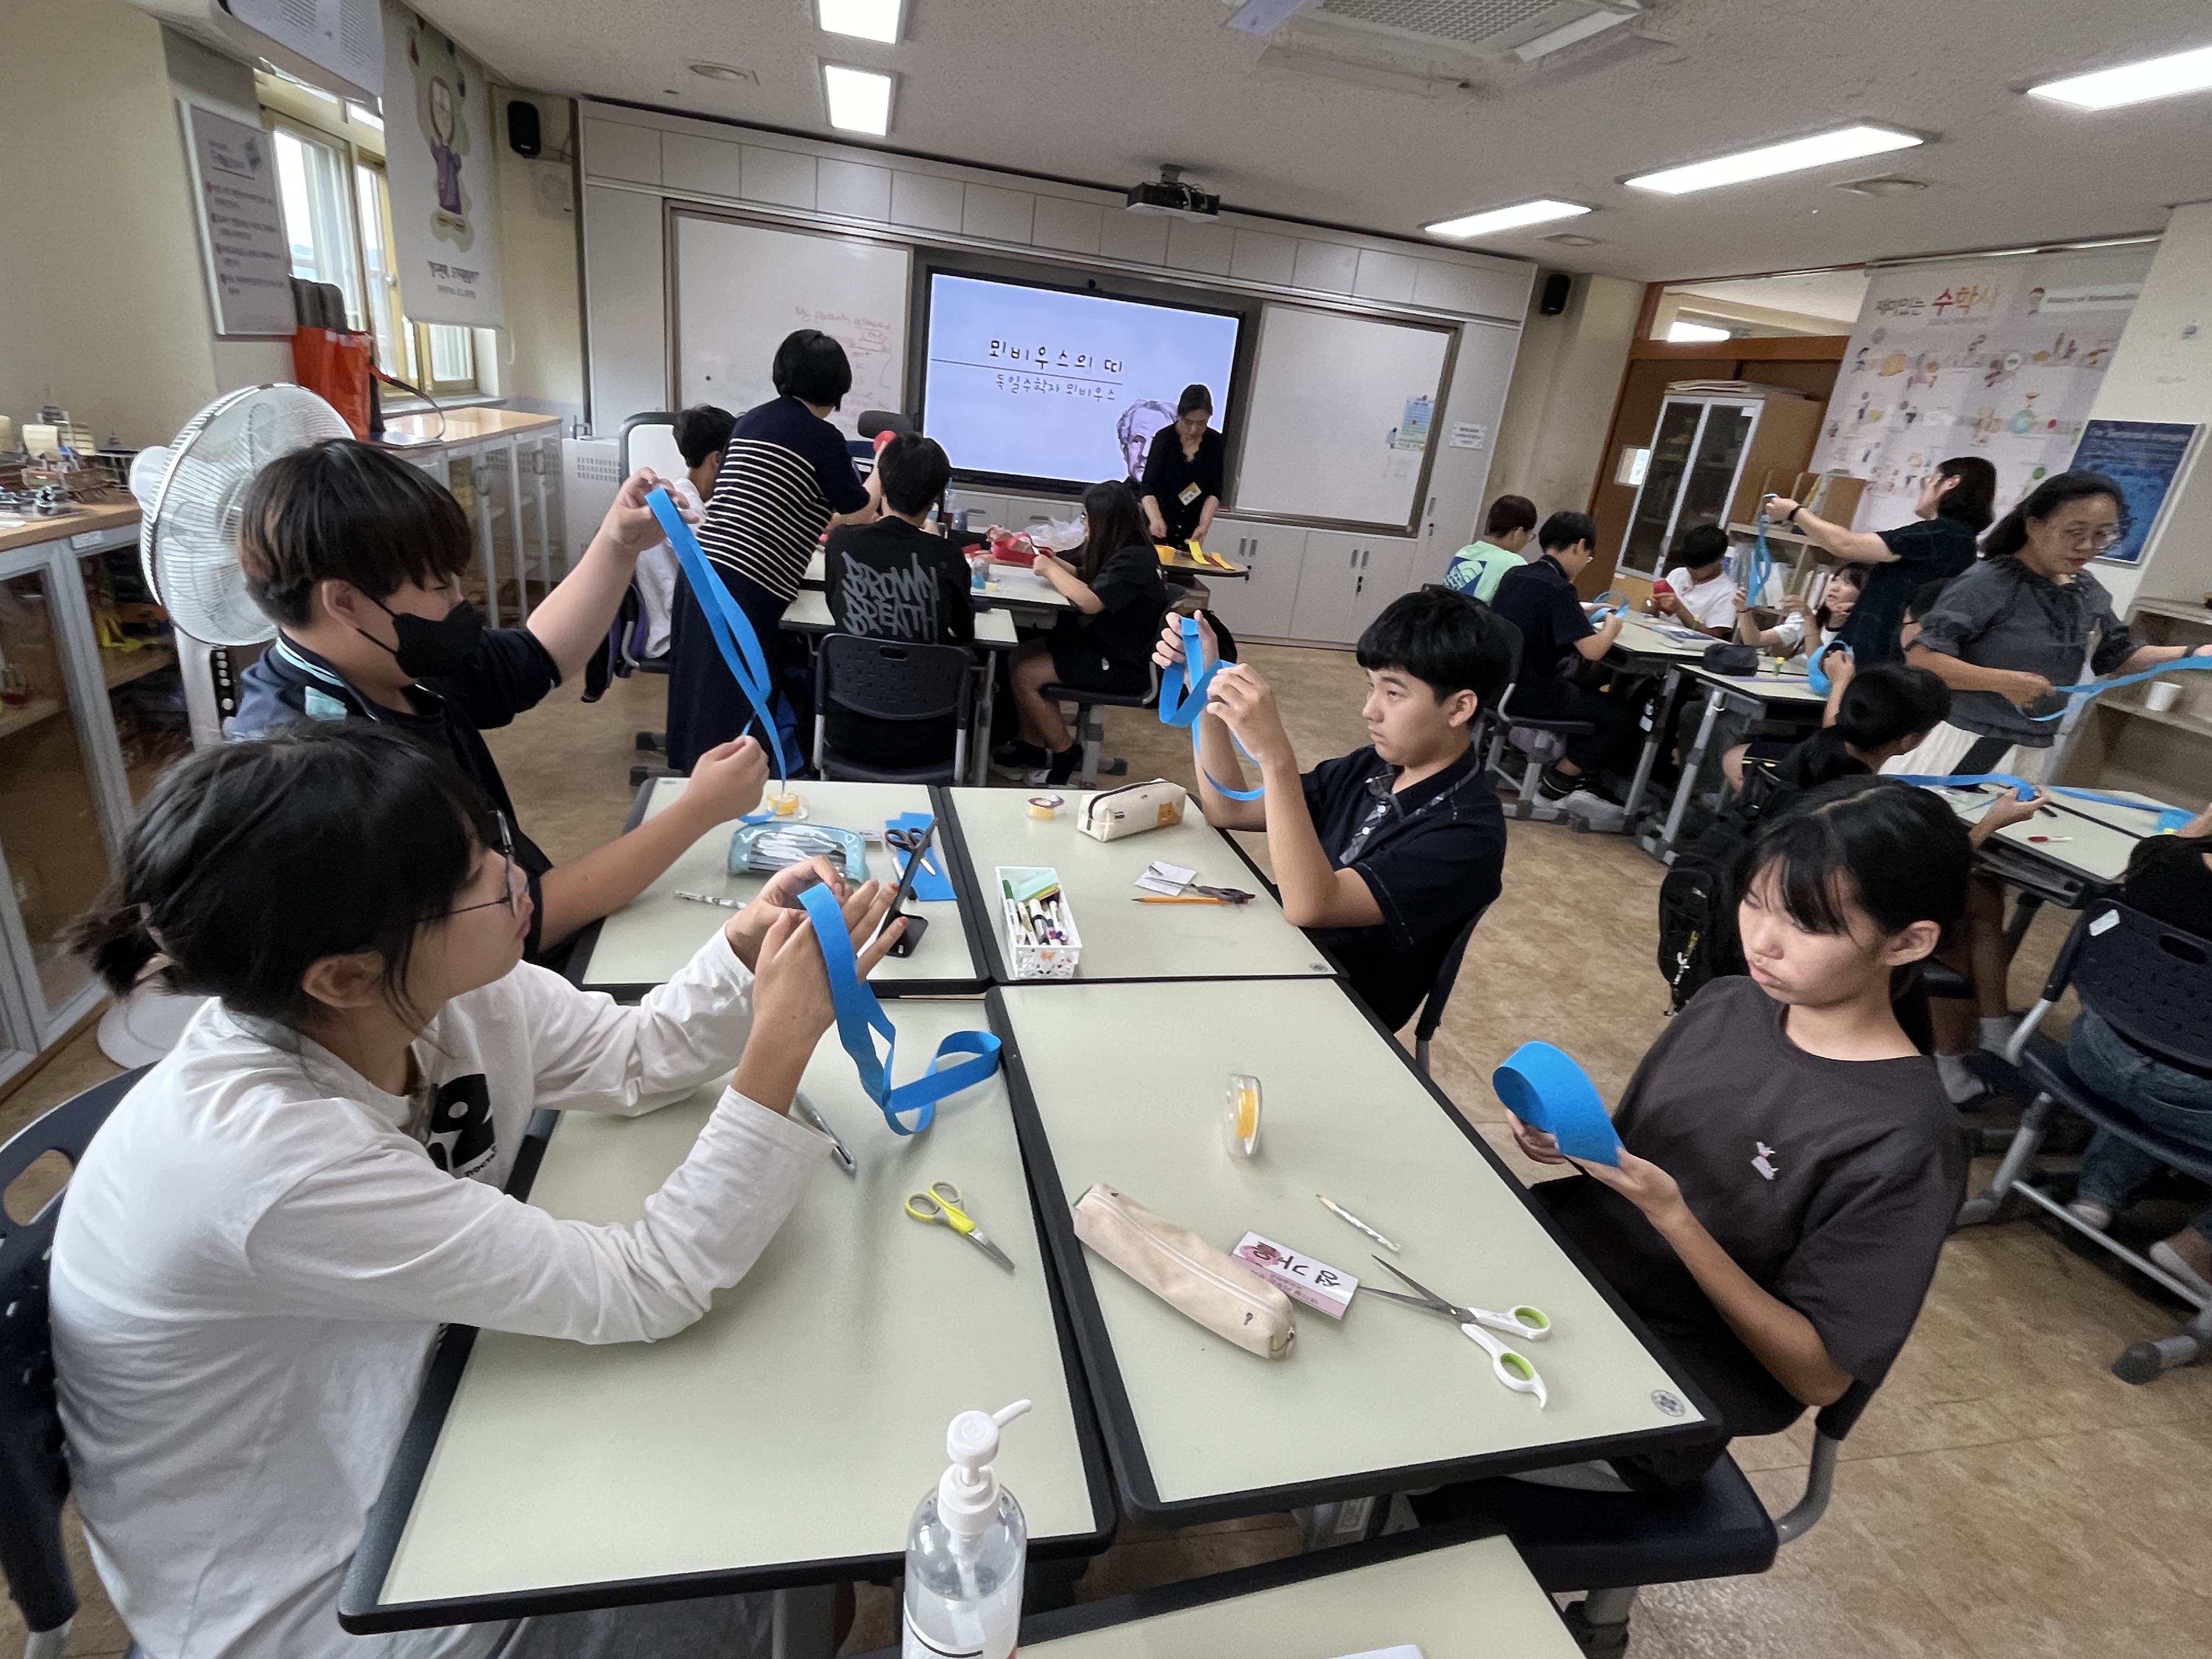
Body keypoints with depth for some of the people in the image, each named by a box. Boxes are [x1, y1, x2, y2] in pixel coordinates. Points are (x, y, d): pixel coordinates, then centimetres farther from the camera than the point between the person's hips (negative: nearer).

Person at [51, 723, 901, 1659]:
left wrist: (750, 948, -20)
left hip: (403, 1421, 6)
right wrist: (784, 1040, -35)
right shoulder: (274, 1160, -38)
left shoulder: (430, 987, -18)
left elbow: (633, 1061, -2)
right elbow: (646, 1293, -32)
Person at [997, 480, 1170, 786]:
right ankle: (1033, 747, 9)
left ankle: (1066, 755, 2)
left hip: (1122, 666, -10)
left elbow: (1090, 601, -31)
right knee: (1018, 656, 2)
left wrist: (1050, 570, -17)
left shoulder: (1135, 559, -22)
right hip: (1101, 642, 10)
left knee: (1024, 675, -14)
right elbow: (1085, 578, 20)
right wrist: (1053, 561, 3)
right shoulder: (1120, 549, 6)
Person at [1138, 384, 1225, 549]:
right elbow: (1148, 488, -16)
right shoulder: (1164, 438, -11)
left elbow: (1215, 491, -2)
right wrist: (1156, 520, -35)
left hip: (1191, 530, 2)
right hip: (1160, 528, -2)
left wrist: (1204, 525, -18)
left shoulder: (1215, 443, -3)